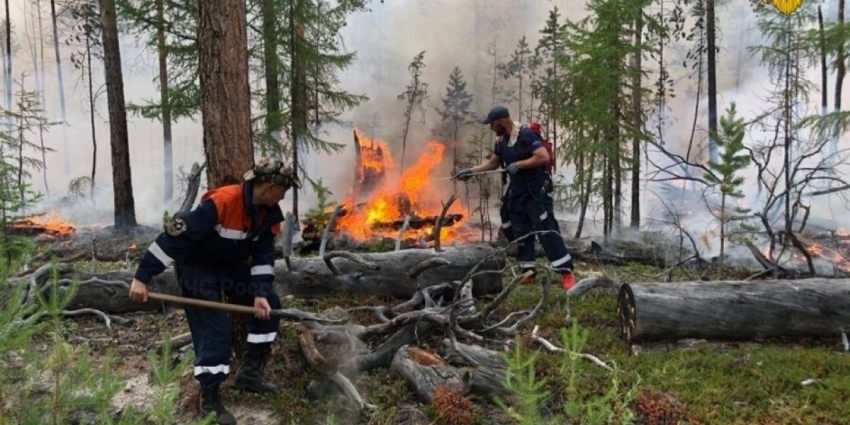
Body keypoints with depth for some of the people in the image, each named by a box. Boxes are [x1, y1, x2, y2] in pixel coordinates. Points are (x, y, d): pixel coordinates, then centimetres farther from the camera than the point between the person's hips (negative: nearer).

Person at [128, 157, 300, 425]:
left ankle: (249, 372, 16)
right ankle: (209, 399, 6)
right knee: (213, 331, -12)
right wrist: (142, 277, -31)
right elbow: (175, 235, -33)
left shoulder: (269, 213, -10)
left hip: (231, 264, 8)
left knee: (269, 307, 4)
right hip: (197, 265, -8)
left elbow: (264, 254, -5)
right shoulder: (222, 202, -34)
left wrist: (260, 293, -17)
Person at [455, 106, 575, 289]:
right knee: (521, 233, 9)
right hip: (517, 194, 8)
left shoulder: (526, 135, -17)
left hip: (537, 192, -8)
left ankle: (566, 272, -4)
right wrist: (470, 171, 15)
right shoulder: (501, 141, 8)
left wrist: (518, 165, -21)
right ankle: (527, 272, 18)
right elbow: (493, 163, 22)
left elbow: (544, 157, -25)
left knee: (547, 231, -9)